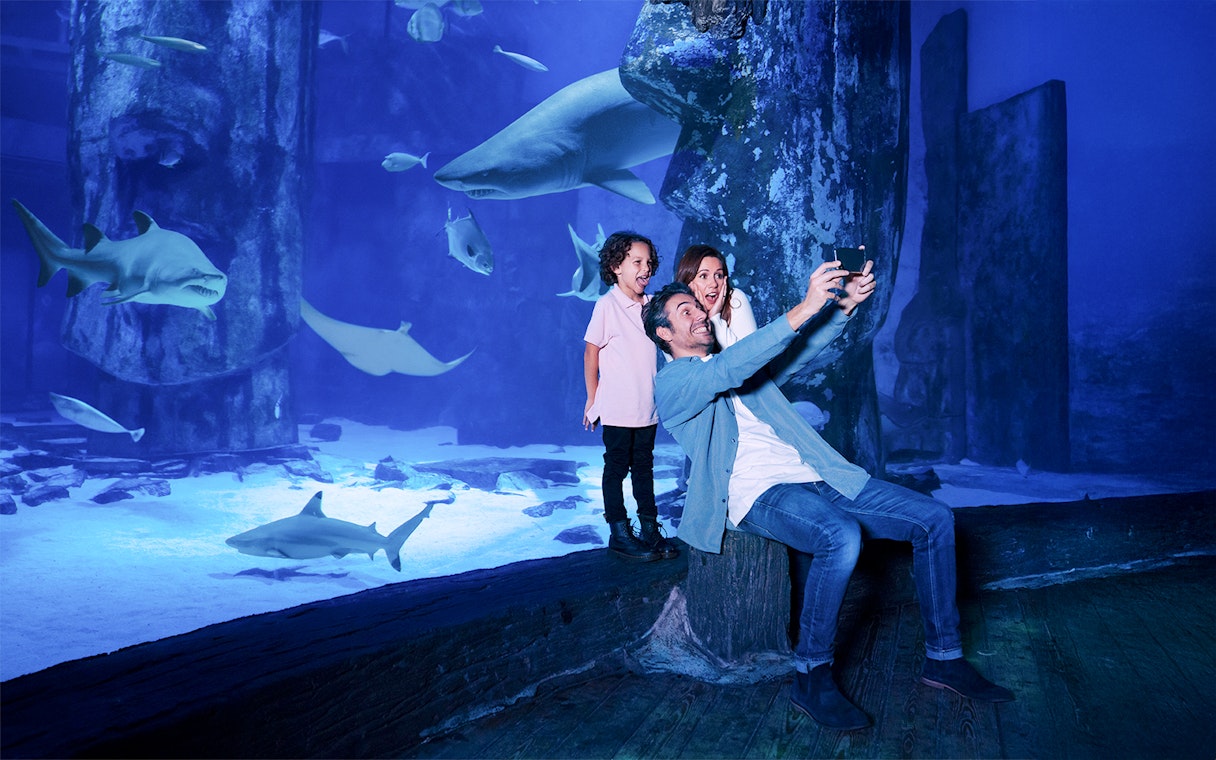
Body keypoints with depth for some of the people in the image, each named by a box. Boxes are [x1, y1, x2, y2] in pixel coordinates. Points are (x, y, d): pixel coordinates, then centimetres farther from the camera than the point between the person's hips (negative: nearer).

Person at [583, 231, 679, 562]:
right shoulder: (607, 305, -9)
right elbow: (591, 351, -5)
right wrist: (592, 400, -3)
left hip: (647, 408, 5)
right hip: (617, 408, -5)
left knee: (644, 466, 14)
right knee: (616, 467, 5)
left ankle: (650, 530, 23)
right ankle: (619, 533, 14)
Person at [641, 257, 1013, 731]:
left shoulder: (739, 368, 26)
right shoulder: (669, 384, 2)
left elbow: (799, 351, 16)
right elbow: (728, 370, -18)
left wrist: (845, 304, -4)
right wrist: (803, 309, -25)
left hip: (813, 479, 8)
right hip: (758, 494, -7)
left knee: (934, 518, -4)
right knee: (841, 536, -36)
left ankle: (943, 657, 9)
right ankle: (811, 677, -17)